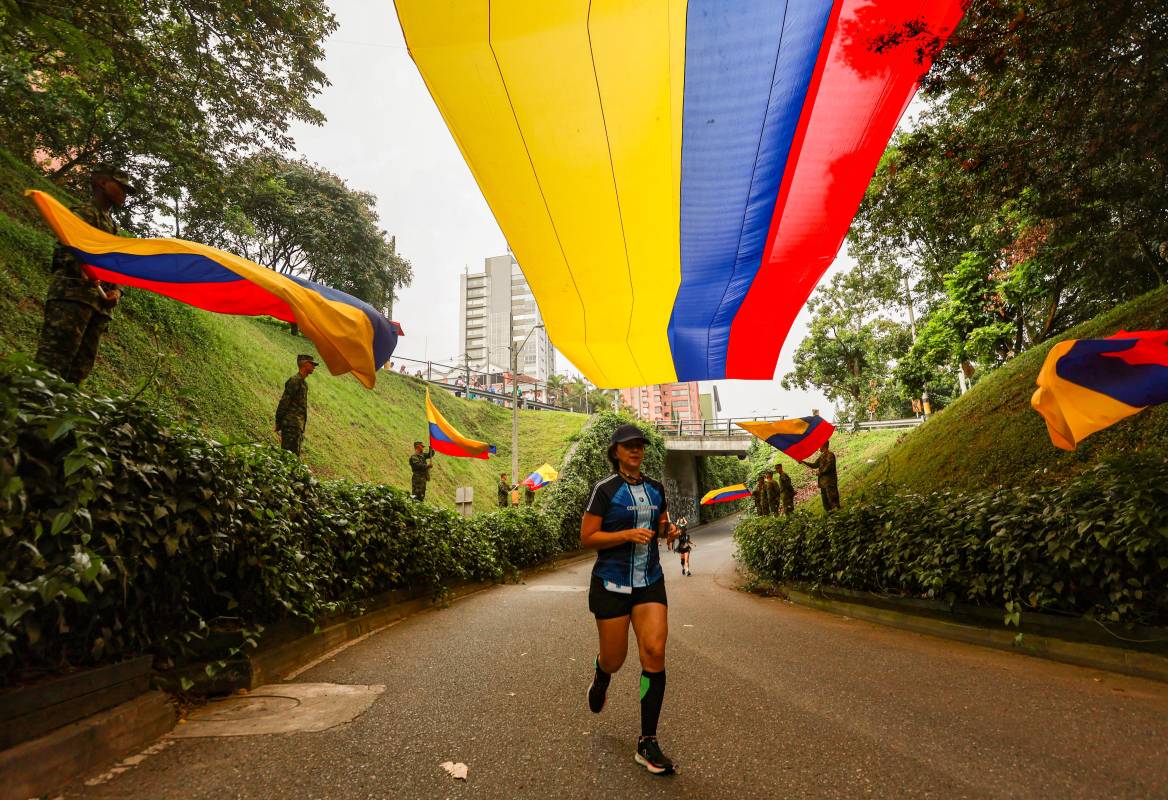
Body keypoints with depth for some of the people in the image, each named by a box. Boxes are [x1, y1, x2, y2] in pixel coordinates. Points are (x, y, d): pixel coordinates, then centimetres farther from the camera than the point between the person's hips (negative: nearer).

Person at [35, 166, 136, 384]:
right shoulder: (85, 212, 4)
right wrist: (82, 269, -31)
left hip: (99, 302, 9)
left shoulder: (112, 226, 29)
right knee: (52, 362, -18)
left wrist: (116, 291, 6)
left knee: (79, 370, 4)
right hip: (72, 294, -9)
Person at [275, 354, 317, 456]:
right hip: (291, 424, -10)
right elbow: (284, 402, -15)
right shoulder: (294, 381, -11)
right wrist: (278, 423, -16)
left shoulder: (304, 383, 18)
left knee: (295, 454, 10)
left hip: (298, 425, 10)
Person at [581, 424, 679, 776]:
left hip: (650, 581, 4)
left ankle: (647, 743, 2)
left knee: (654, 652, -9)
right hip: (612, 582, -4)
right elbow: (586, 538, -10)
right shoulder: (605, 489, -9)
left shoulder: (656, 488, 7)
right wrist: (627, 535, -22)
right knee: (614, 658, 7)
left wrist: (668, 530, -2)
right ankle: (600, 680, 47)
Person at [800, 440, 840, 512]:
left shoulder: (830, 455, -9)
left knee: (832, 498, -10)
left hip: (830, 482, -9)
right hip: (823, 481, 9)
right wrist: (803, 462, 16)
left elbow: (828, 467, -18)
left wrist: (819, 472, -8)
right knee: (825, 500, 9)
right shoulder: (822, 456, 17)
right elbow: (814, 465, 21)